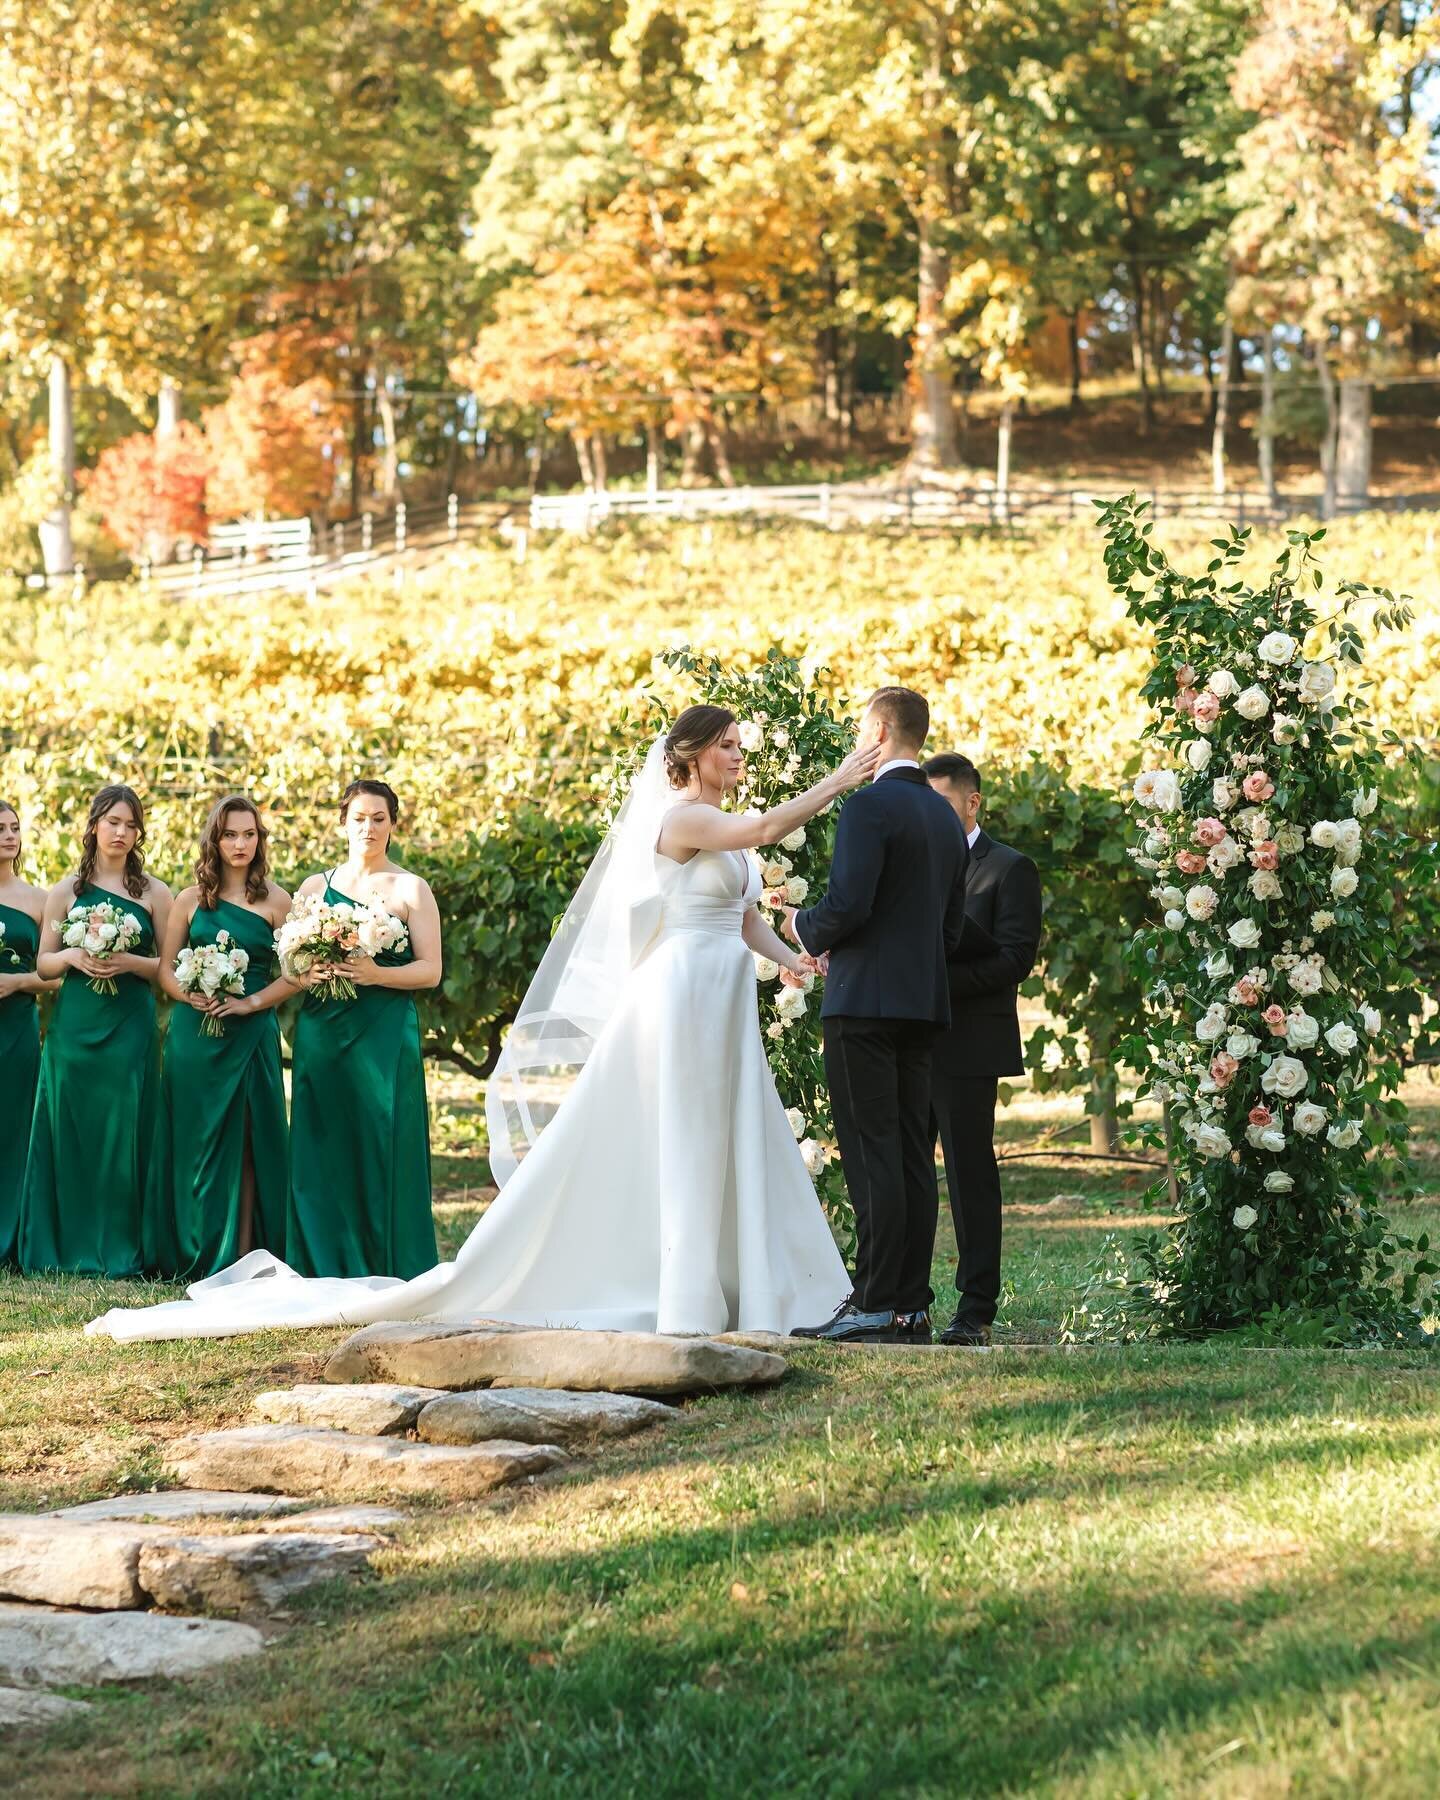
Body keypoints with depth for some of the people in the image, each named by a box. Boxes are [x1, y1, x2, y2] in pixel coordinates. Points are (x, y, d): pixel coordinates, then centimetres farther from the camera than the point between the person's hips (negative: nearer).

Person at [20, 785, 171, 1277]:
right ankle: (67, 1246, 6)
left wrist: (130, 962, -13)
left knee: (122, 1134, -4)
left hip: (130, 1027, -1)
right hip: (74, 1026, 1)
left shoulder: (154, 893, 7)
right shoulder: (66, 891, 10)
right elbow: (43, 964, 10)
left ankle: (120, 1249, 1)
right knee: (70, 1132, 0)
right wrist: (72, 957, -10)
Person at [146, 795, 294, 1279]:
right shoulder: (190, 900, 8)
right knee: (192, 1139, 3)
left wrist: (249, 1002, -13)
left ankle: (238, 1255, -1)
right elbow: (166, 969, 10)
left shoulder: (275, 901, 2)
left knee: (242, 1141, -3)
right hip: (194, 1034, 2)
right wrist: (192, 997, -9)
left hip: (251, 1035, -2)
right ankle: (190, 1253, 9)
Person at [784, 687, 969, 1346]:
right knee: (914, 1154, 8)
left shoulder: (870, 805, -12)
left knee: (872, 1153, -8)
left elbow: (847, 904, -20)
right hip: (923, 1001, 8)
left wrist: (804, 926, 1)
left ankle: (875, 1304, -10)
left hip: (865, 1001, -8)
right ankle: (912, 1304, 9)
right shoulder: (946, 817, 15)